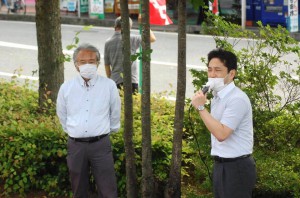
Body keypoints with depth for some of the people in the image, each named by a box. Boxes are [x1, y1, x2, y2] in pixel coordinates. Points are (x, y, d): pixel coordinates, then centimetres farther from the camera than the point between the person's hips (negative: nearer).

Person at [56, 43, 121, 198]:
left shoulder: (109, 85, -3)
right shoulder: (66, 88, 1)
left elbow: (115, 113, 11)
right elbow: (62, 115, 16)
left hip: (100, 144, -2)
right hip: (76, 145, 2)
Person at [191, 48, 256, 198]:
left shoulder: (237, 99, -19)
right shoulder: (217, 96, 11)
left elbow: (221, 134, -27)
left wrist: (201, 107, -21)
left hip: (236, 167, -9)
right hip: (221, 165, 9)